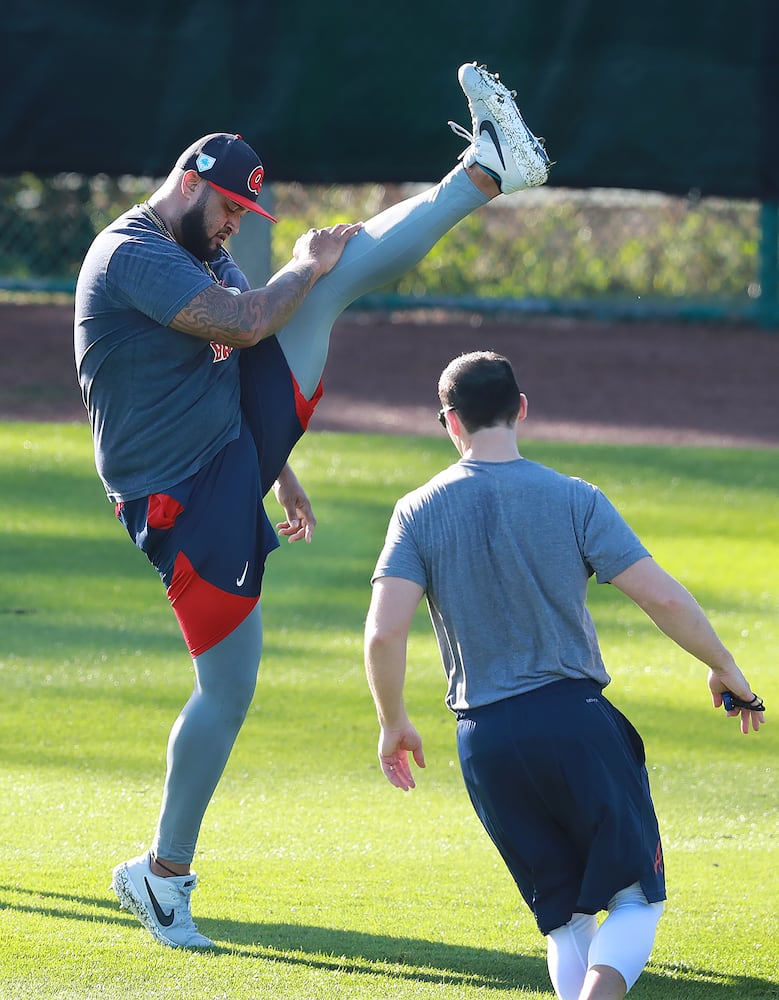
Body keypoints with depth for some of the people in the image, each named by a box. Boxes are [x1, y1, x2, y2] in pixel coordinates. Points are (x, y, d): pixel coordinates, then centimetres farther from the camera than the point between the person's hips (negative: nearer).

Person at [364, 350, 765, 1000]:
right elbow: (662, 597, -7)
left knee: (565, 916, 16)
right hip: (575, 721, -2)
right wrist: (725, 669, 8)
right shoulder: (574, 499, -2)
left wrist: (393, 722, 8)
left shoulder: (419, 513, 1)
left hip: (486, 741, 2)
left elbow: (384, 633, -8)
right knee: (637, 898, 6)